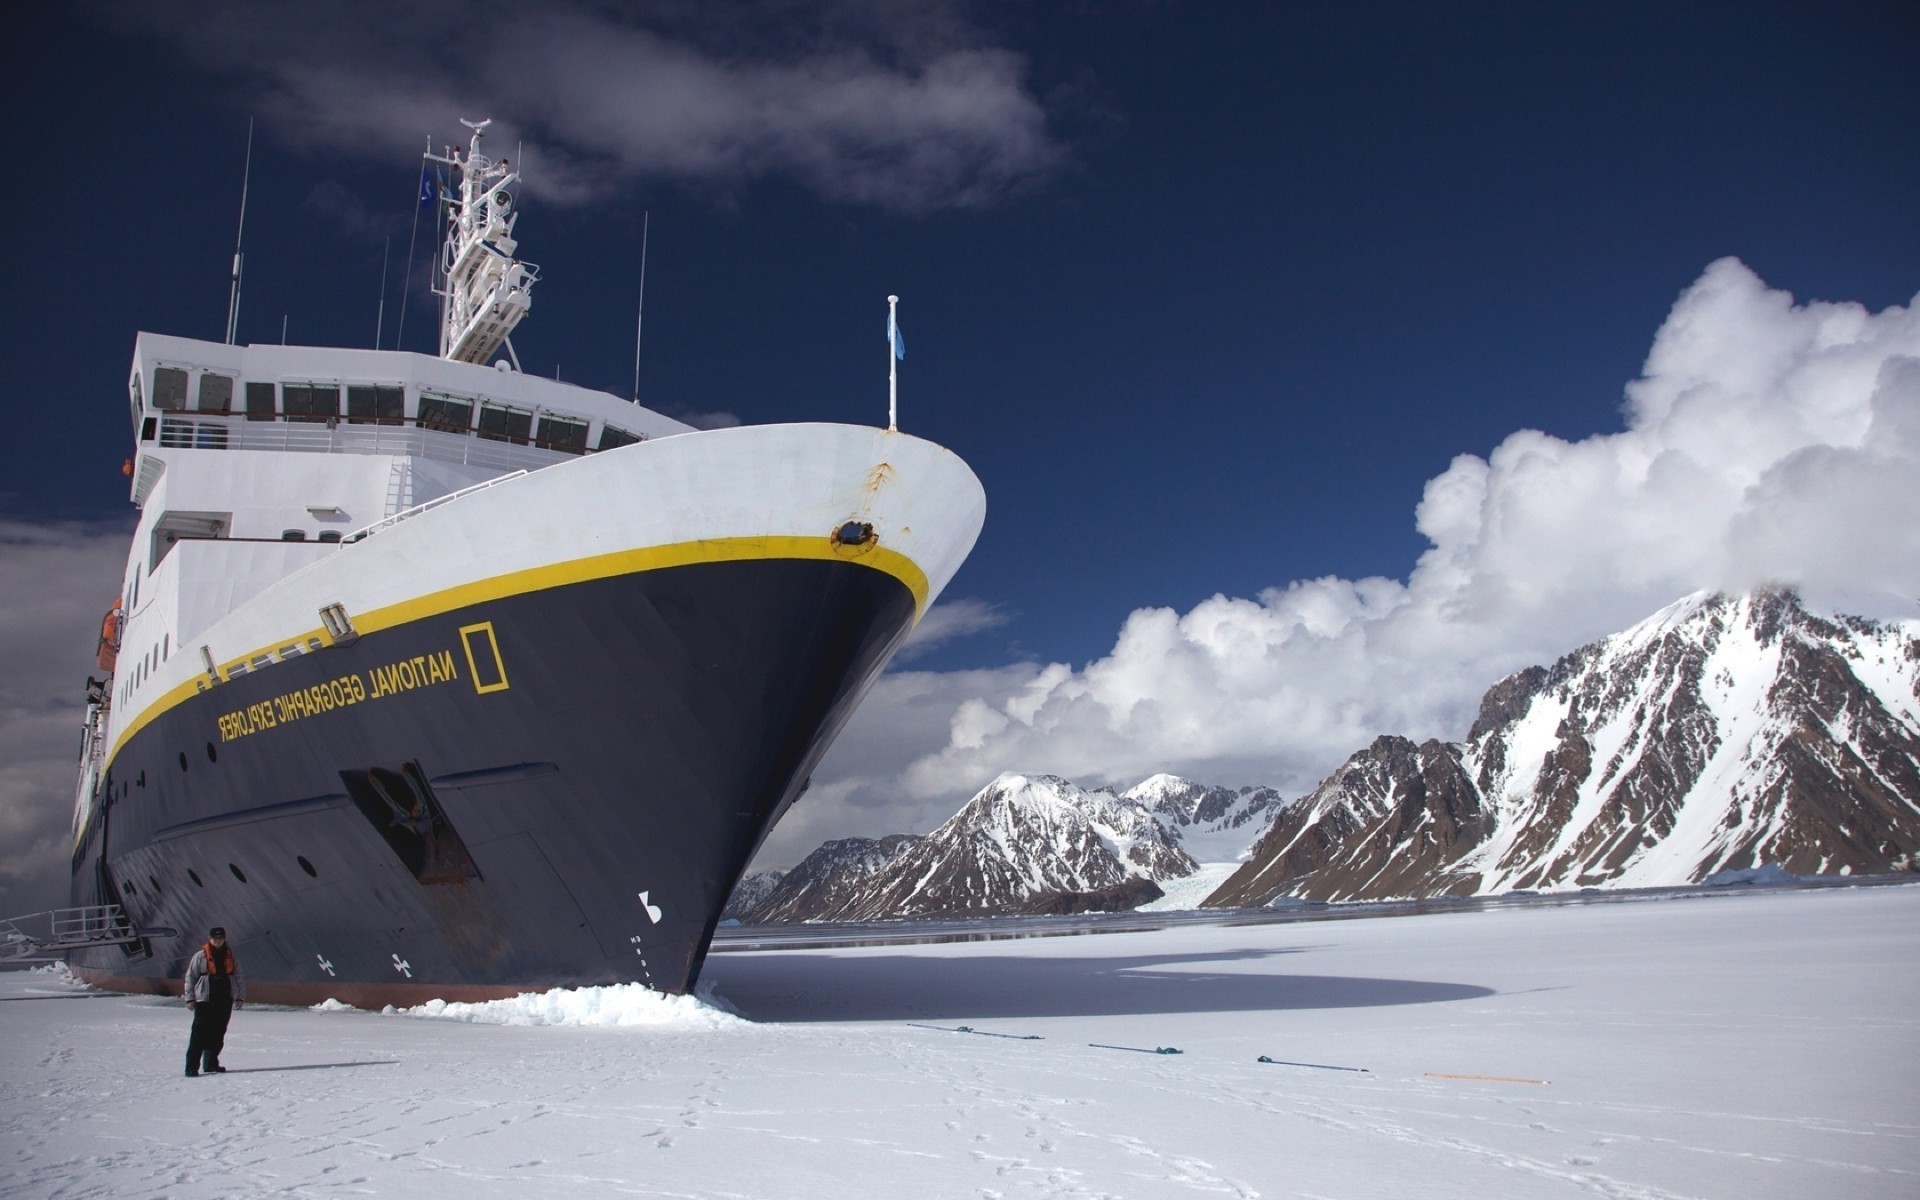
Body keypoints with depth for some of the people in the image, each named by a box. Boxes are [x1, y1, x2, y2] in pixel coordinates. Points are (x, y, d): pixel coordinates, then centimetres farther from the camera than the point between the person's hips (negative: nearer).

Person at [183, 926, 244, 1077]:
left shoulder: (230, 956, 11)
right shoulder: (200, 956, 0)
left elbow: (238, 978, 13)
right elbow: (190, 977, 1)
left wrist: (240, 997, 8)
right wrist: (190, 998, -5)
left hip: (225, 1000, 4)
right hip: (205, 1000, -4)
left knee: (218, 1033, 7)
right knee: (199, 1033, -7)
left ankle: (211, 1064, 17)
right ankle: (192, 1067, -5)